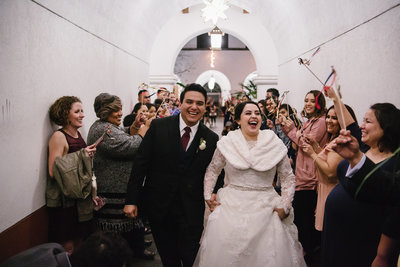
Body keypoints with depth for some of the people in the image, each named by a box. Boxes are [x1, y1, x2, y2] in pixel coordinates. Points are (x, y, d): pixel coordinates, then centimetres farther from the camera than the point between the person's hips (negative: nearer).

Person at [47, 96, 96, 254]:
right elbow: (53, 172, -21)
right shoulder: (59, 136, -13)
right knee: (68, 246, 1)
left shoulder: (78, 134, 9)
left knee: (80, 241, 14)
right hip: (64, 201, -7)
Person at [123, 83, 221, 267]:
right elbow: (140, 164, -5)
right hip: (158, 207, 1)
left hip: (192, 212, 0)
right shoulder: (158, 127, -5)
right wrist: (131, 200, -6)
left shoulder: (211, 139, -3)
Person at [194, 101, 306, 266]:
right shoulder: (226, 143, 1)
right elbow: (212, 170, 14)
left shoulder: (275, 144, 1)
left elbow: (288, 177, 7)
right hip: (231, 209, 0)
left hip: (266, 210, 0)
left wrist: (284, 207, -1)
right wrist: (207, 195, 5)